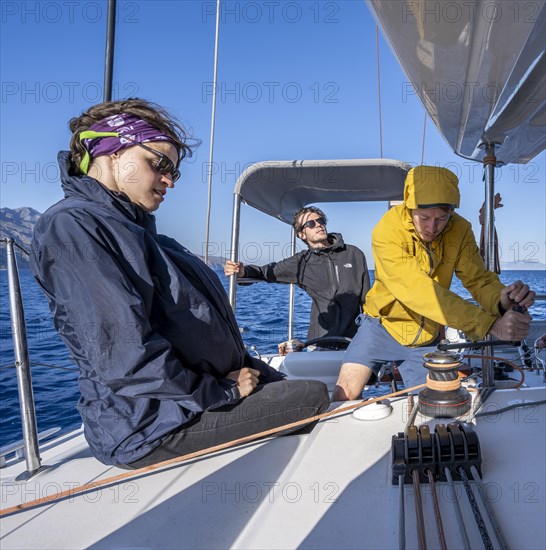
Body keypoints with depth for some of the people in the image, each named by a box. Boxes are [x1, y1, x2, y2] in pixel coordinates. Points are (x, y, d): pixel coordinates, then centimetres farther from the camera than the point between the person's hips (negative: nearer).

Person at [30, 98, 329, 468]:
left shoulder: (135, 229, 17)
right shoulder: (71, 225, -15)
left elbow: (195, 330, 18)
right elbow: (127, 359, -25)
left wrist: (256, 373, 9)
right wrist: (222, 391, -14)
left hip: (187, 401, 10)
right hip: (152, 427, -10)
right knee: (316, 400, -12)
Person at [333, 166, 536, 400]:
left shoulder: (460, 230, -12)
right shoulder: (387, 231, -27)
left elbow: (479, 280, -13)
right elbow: (419, 291, -35)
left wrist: (502, 300, -39)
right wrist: (490, 324, -41)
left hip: (427, 338, 4)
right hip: (383, 325, -3)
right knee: (345, 394, -15)